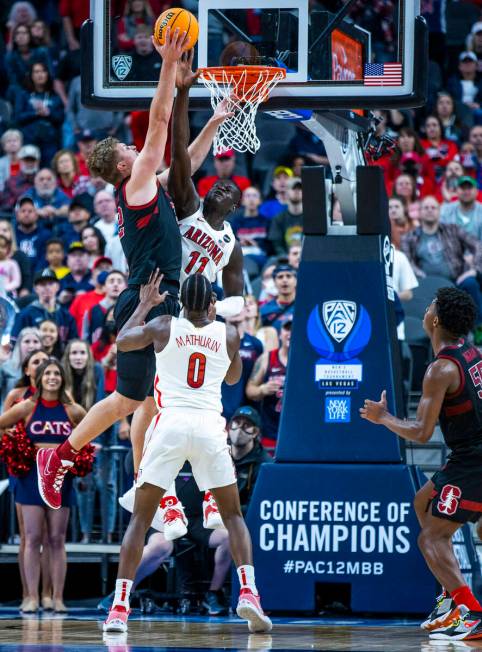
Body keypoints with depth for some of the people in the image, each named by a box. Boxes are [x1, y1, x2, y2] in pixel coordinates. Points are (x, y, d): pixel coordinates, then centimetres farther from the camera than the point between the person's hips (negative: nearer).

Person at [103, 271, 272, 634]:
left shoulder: (164, 328, 4)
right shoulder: (228, 334, 7)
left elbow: (122, 342, 22)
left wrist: (145, 304, 33)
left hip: (171, 424, -1)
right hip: (210, 427, 1)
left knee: (141, 517, 6)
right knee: (233, 515, 15)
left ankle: (120, 607, -5)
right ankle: (248, 592, -5)